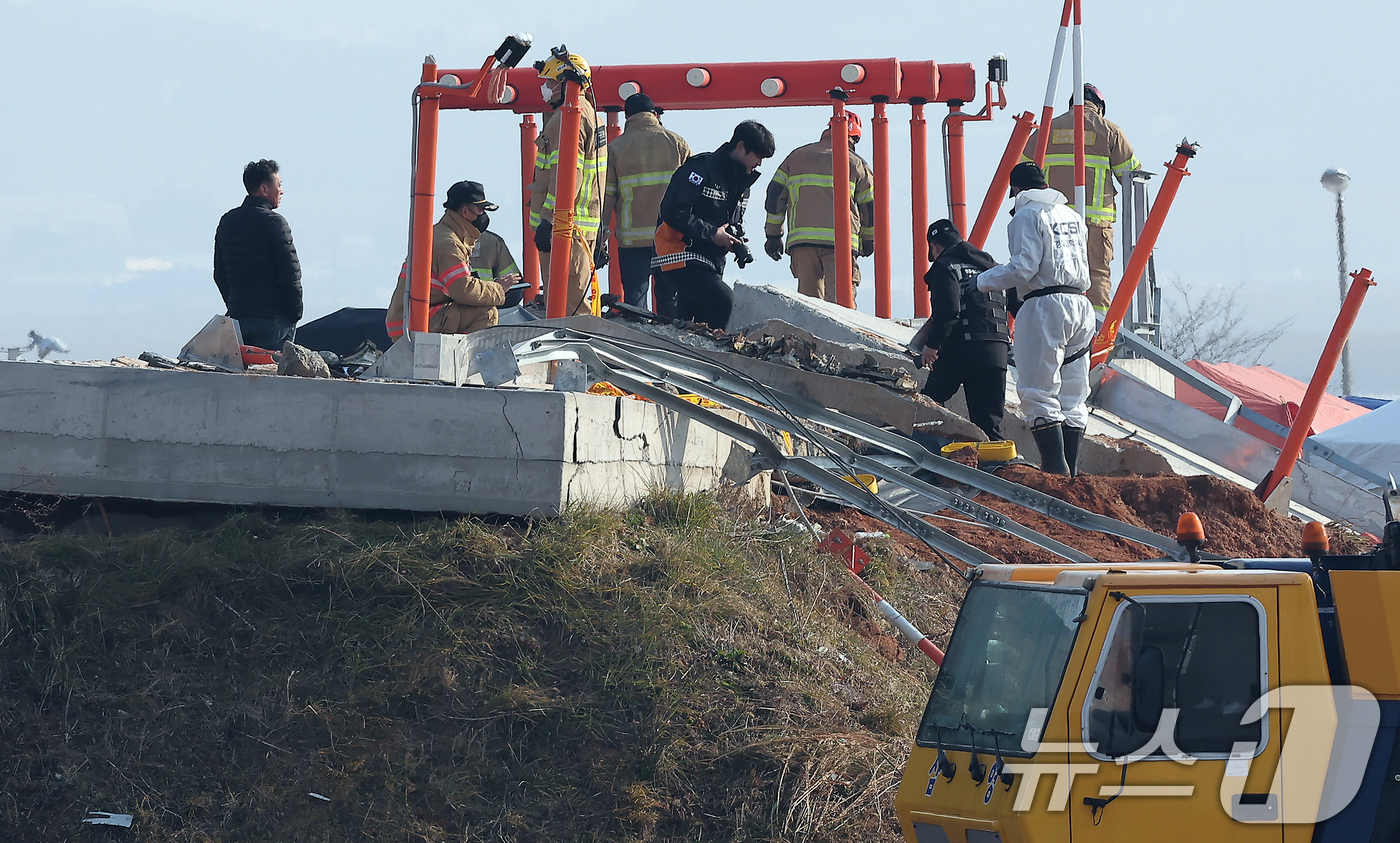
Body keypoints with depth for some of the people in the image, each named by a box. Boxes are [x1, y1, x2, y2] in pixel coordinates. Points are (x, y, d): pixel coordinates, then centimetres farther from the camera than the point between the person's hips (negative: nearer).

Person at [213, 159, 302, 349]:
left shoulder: (227, 222, 9)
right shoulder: (274, 223, -13)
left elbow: (220, 275, 14)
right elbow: (290, 275, -14)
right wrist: (296, 313, -2)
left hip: (237, 317, 6)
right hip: (273, 318, -6)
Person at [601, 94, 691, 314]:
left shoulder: (615, 148, 0)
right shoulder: (677, 143, 3)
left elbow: (605, 196, -1)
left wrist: (601, 237, 6)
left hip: (632, 238, -1)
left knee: (634, 297, 2)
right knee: (670, 298, 8)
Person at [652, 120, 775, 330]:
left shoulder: (741, 182, 15)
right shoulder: (702, 169, -13)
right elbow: (673, 212, -19)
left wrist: (736, 239, 3)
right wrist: (712, 233, -18)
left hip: (711, 265, 9)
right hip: (681, 256, -9)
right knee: (722, 300, -27)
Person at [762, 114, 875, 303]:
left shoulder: (796, 157, 17)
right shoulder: (856, 163, 9)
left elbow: (775, 196, 14)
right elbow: (870, 206, 12)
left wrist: (773, 236, 20)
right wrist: (868, 241, 27)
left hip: (801, 239, 2)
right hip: (841, 242, -2)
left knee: (808, 296, 10)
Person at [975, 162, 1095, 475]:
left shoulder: (1027, 215, -4)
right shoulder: (1071, 215, 19)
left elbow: (1023, 268, -14)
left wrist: (983, 281, -3)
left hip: (1045, 306, -8)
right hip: (1080, 305, 8)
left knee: (1039, 394, -7)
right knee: (1072, 397, 10)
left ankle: (1056, 469, -16)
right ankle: (1070, 468, 7)